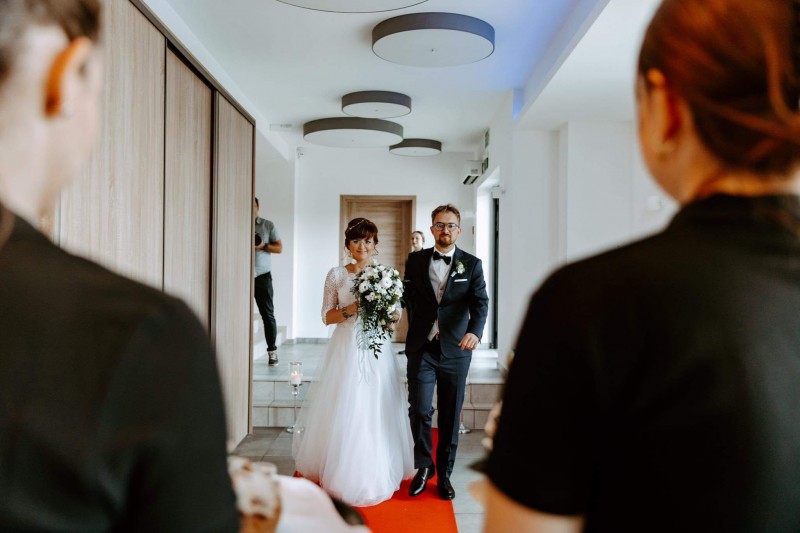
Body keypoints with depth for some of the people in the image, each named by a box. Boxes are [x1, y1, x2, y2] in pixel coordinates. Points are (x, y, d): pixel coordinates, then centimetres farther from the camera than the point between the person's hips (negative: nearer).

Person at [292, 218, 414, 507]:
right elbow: (327, 316, 2)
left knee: (376, 413, 4)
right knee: (344, 412, 3)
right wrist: (352, 309, -14)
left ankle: (375, 472, 21)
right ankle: (341, 473, 21)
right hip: (346, 349, -1)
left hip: (376, 352, 1)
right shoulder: (336, 274, 2)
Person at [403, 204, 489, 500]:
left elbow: (480, 302, -10)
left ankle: (444, 473, 25)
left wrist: (475, 331, -28)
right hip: (421, 348, 1)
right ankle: (423, 466, 17)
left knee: (450, 415, 8)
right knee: (419, 409, -6)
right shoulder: (416, 260, 6)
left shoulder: (472, 264, 1)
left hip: (455, 350, 0)